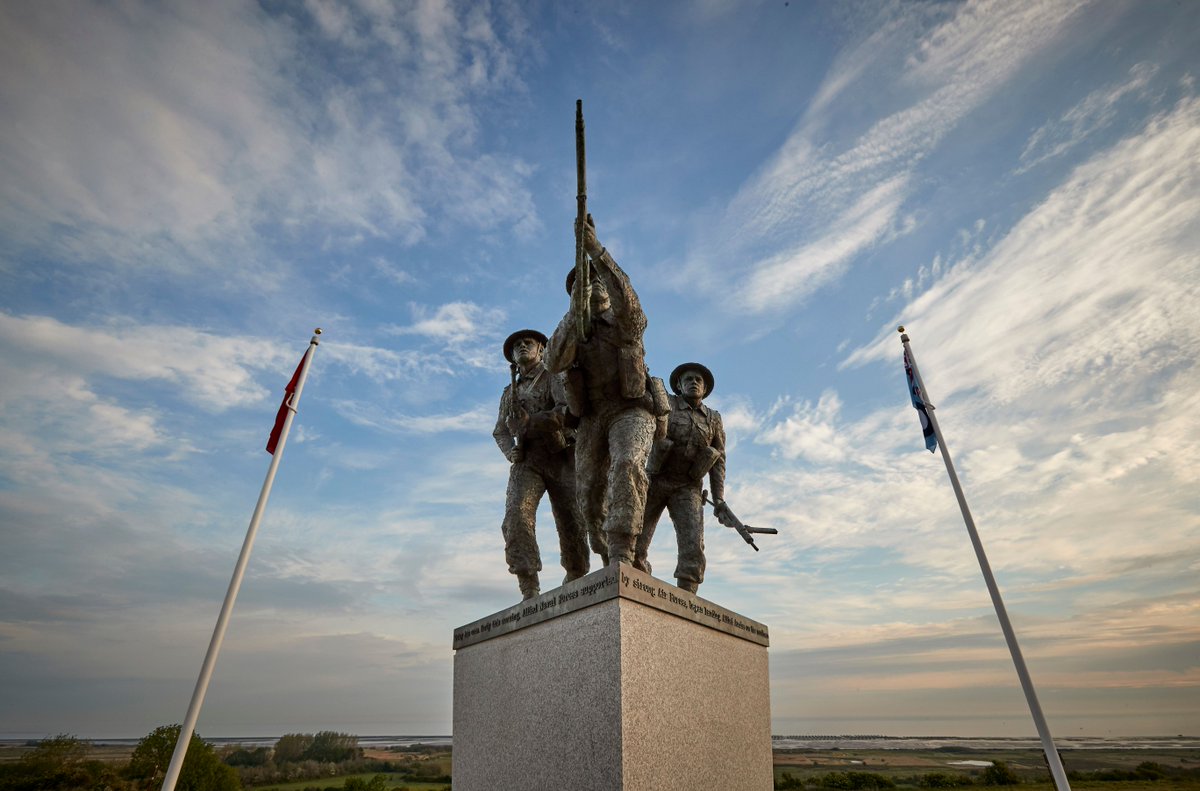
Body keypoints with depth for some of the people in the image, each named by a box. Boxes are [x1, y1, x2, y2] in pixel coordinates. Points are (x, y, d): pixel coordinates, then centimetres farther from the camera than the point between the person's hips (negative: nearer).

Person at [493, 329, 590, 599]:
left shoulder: (554, 378, 9)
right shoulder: (509, 392, 25)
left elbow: (569, 410, -9)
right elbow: (500, 431, 22)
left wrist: (531, 421, -17)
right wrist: (510, 451, 1)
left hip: (560, 458, -3)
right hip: (526, 462, 3)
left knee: (571, 525, -4)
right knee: (517, 516, -22)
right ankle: (530, 591, -25)